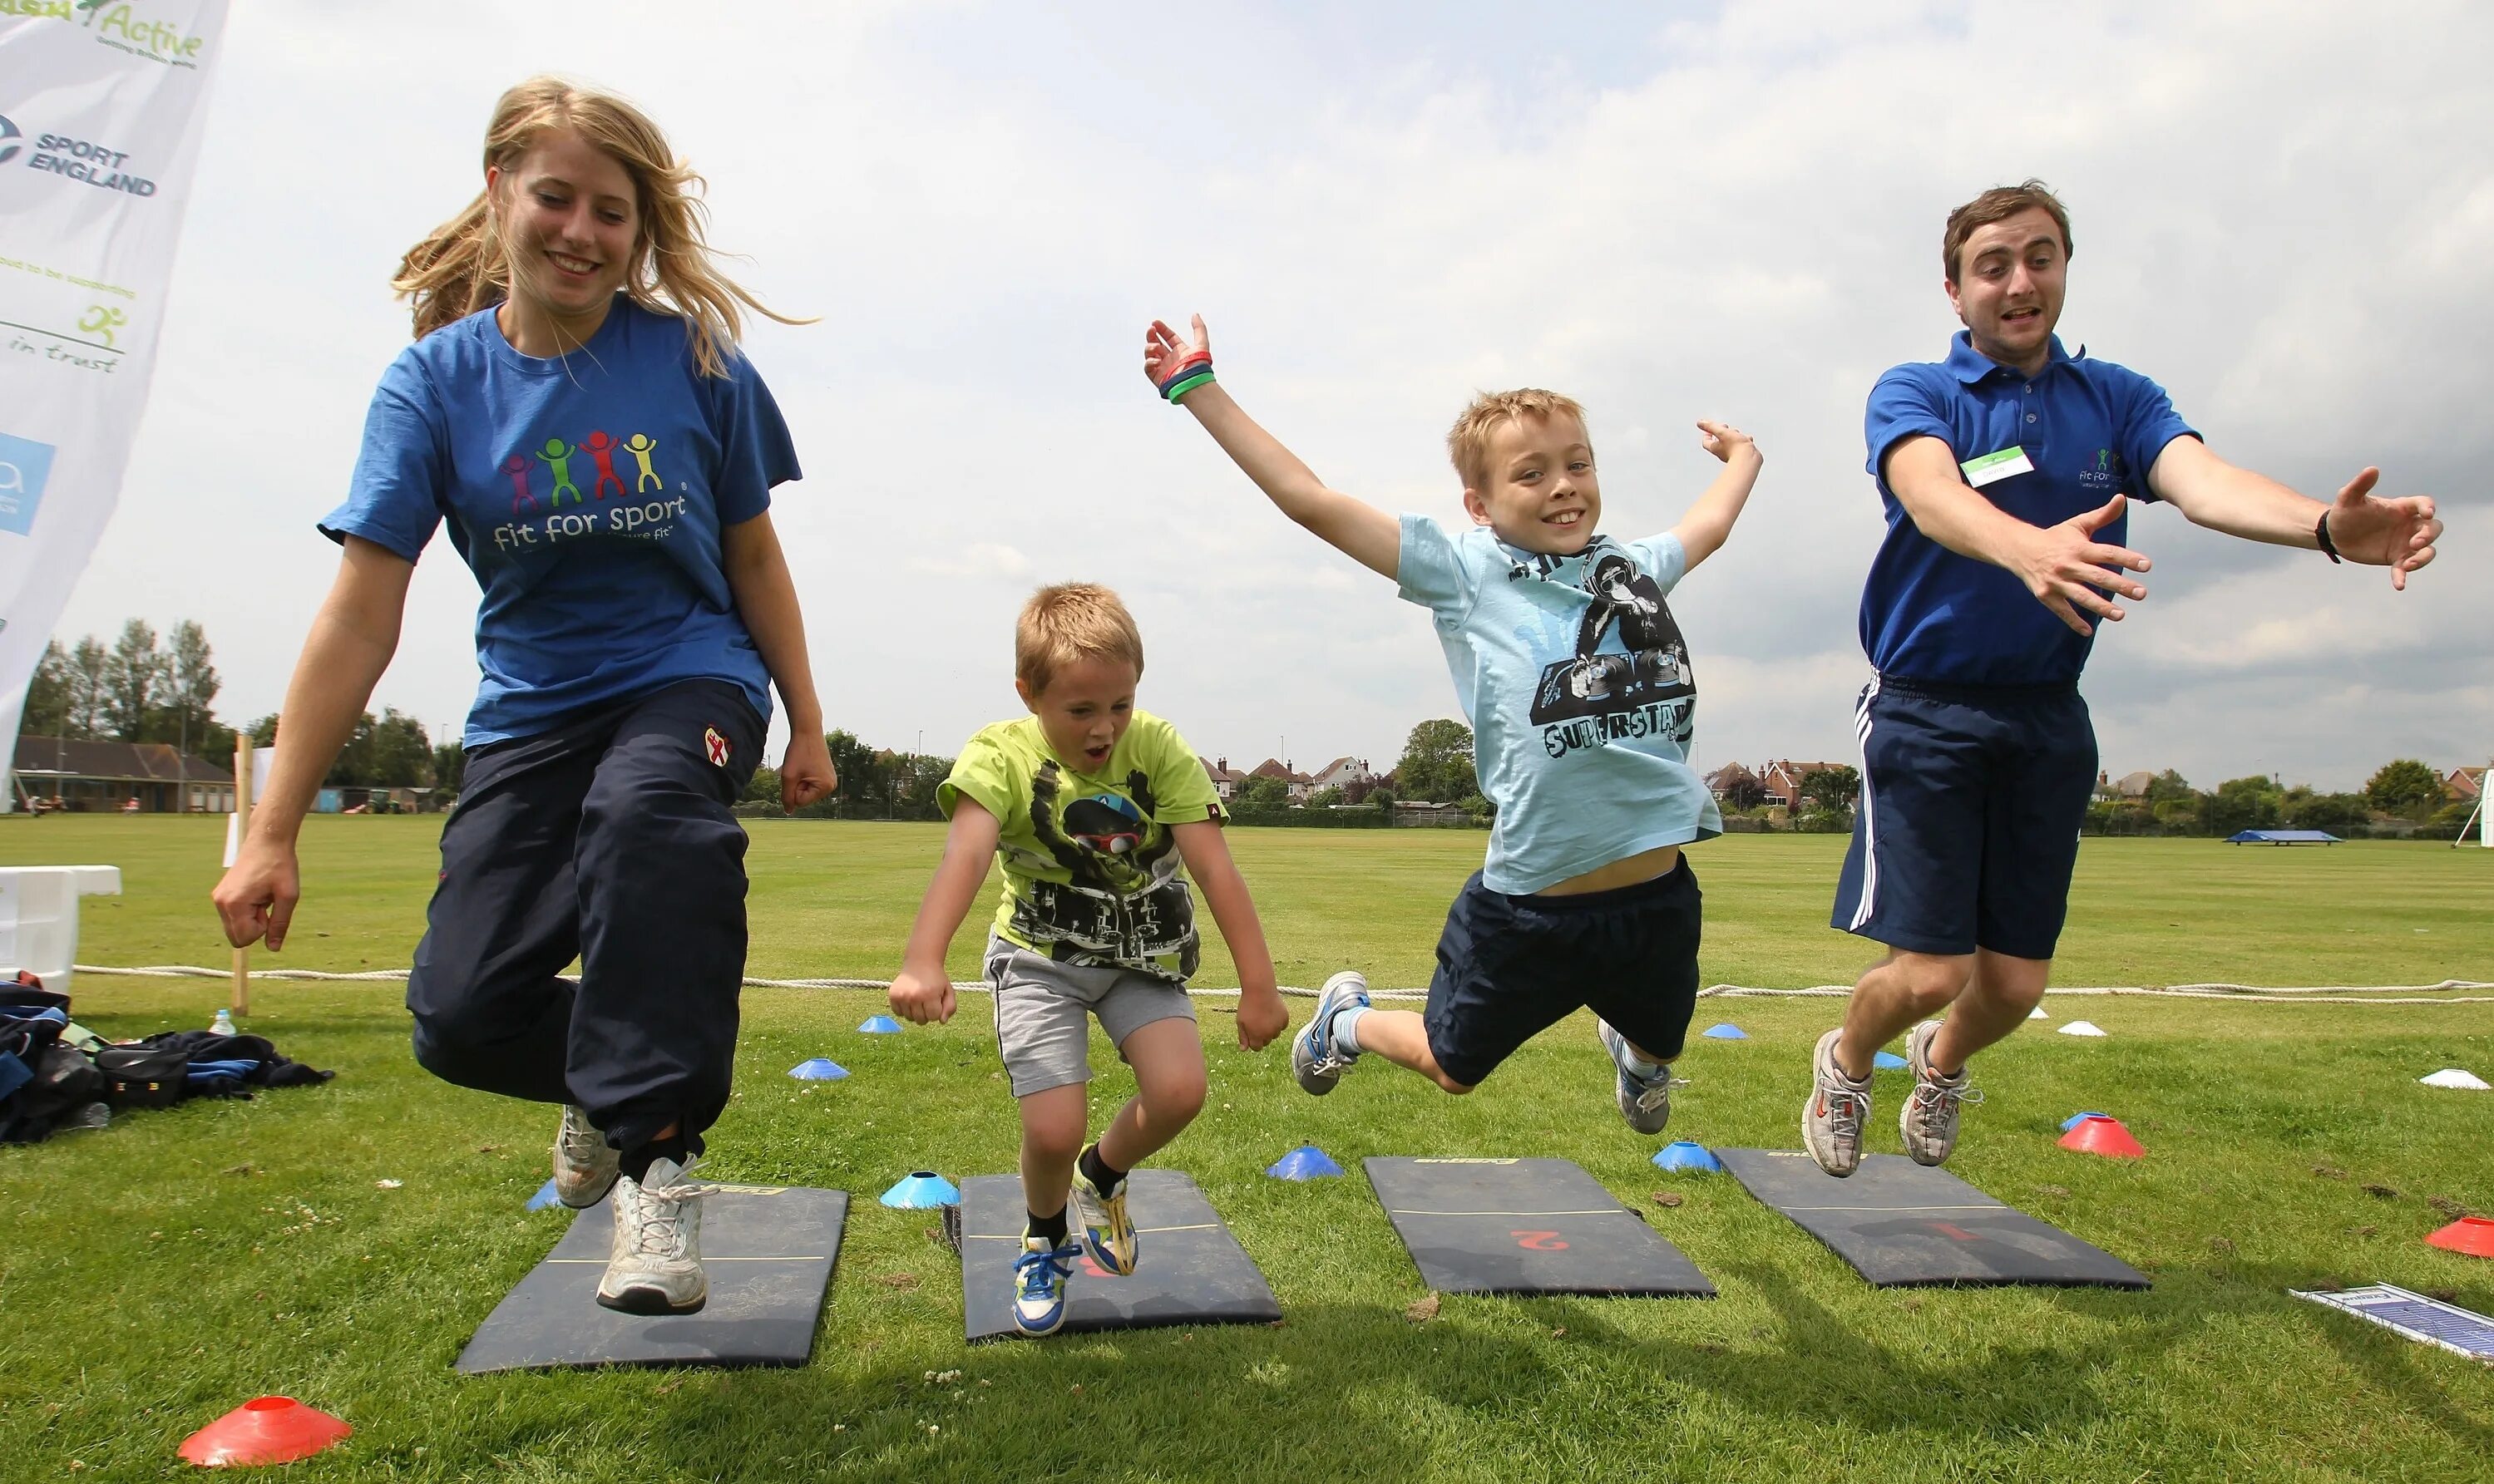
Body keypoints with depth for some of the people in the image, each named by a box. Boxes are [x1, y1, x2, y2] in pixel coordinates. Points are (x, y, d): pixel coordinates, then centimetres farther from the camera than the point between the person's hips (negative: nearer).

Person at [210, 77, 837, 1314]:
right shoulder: (435, 381, -5)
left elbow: (754, 559, 6)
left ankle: (653, 1159, -26)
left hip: (687, 679, -2)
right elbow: (359, 620, -8)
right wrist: (272, 833, -9)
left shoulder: (696, 361, -6)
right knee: (459, 1017, -7)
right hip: (531, 706, 2)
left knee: (647, 810, -38)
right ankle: (610, 1080, 28)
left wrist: (806, 723, 9)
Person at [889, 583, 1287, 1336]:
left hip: (1141, 954, 2)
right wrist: (923, 962, -54)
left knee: (1179, 1090, -19)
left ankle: (1102, 1175, 16)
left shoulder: (1159, 749, -16)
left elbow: (1214, 866, -19)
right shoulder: (1002, 754, -21)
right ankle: (1045, 1239, 23)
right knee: (1054, 1130, -13)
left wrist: (1258, 984, -21)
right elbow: (964, 856, -38)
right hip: (1040, 956, -2)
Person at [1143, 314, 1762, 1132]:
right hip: (1529, 906, -4)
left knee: (1661, 1045, 29)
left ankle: (1630, 1050, 66)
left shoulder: (1634, 567, 7)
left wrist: (1742, 453, 46)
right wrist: (1197, 389, -8)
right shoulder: (1466, 573, -8)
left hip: (1658, 896, 5)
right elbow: (1311, 500, -10)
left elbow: (1709, 524, 30)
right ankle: (1348, 1018, 47)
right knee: (1453, 1064, 17)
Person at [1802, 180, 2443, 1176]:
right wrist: (2027, 548, -49)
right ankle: (1845, 1059, 24)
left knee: (2015, 982, 7)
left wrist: (2325, 525, -36)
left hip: (2049, 721, 4)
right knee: (1929, 971, -10)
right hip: (1926, 712, -3)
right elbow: (1930, 492, -27)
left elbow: (2201, 479, -14)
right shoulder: (1913, 395, -4)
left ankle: (1942, 1059, 42)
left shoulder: (2117, 400, 7)